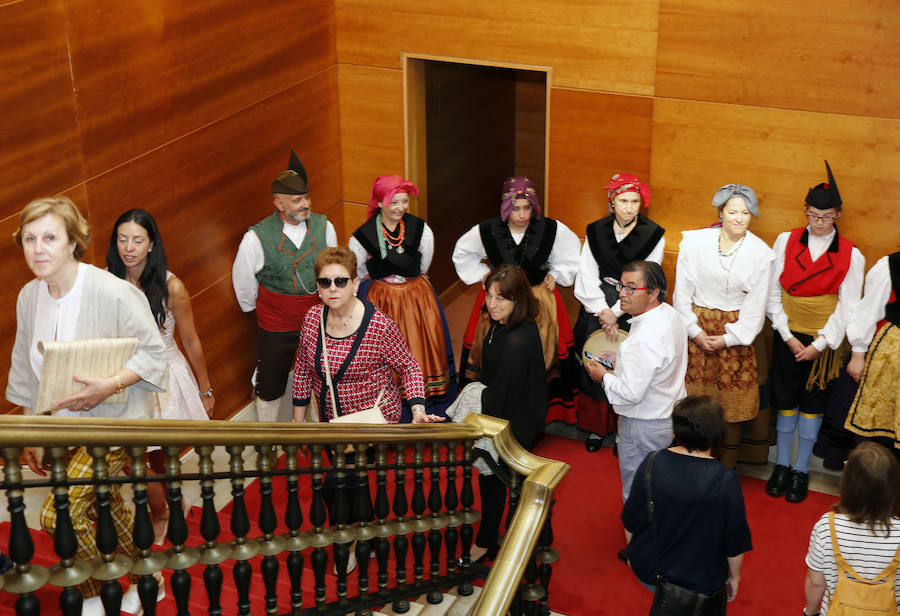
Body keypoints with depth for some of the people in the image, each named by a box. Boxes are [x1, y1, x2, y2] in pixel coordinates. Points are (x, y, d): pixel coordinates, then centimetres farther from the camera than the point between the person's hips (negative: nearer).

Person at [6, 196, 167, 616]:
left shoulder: (113, 293, -19)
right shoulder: (29, 297, 2)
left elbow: (153, 353, -14)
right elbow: (26, 369, 12)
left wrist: (108, 385, -28)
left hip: (112, 422, -7)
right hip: (61, 425, 7)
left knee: (58, 513, -13)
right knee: (106, 507, 18)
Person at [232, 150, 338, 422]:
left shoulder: (324, 227, -10)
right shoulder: (257, 237, -19)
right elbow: (243, 281, -3)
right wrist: (253, 307, 10)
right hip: (275, 327, -2)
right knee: (270, 387, 11)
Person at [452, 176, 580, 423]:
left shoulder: (551, 229, -8)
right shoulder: (487, 231, -7)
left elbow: (573, 252, 13)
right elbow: (462, 253, 14)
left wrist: (556, 275, 8)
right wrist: (483, 275, 9)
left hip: (539, 298, 0)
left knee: (542, 353, -1)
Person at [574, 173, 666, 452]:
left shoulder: (653, 235, -3)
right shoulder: (595, 232, 4)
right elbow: (587, 277, 0)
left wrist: (616, 313, -11)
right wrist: (603, 312, -10)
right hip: (597, 309, 2)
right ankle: (596, 428, 16)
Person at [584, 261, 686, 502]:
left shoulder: (644, 338, -31)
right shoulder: (670, 314, -1)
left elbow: (632, 394, -29)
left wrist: (604, 376, -12)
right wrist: (620, 361, 11)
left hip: (643, 426, -10)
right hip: (670, 416, 10)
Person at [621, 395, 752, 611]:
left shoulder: (651, 465, -17)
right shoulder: (726, 482, -25)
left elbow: (630, 524, -3)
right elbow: (735, 545, -13)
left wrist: (633, 555, 16)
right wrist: (734, 577, 6)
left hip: (648, 574, 4)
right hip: (701, 583, -4)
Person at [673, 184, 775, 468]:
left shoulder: (761, 253, -4)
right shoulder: (695, 242, -5)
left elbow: (756, 305, -2)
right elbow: (682, 291, 0)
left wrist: (728, 338, -6)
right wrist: (695, 331, -4)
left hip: (734, 332, 0)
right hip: (698, 327, 0)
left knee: (733, 401, 4)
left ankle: (726, 472, 18)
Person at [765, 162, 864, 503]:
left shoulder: (851, 255, -5)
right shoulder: (786, 241, -2)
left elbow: (847, 307, -5)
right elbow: (773, 294, -1)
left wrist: (820, 345, -11)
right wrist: (787, 336, -8)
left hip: (824, 340, -1)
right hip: (788, 336, 1)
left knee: (813, 402, 6)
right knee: (785, 399, 7)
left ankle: (801, 471, 19)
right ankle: (781, 465, 22)